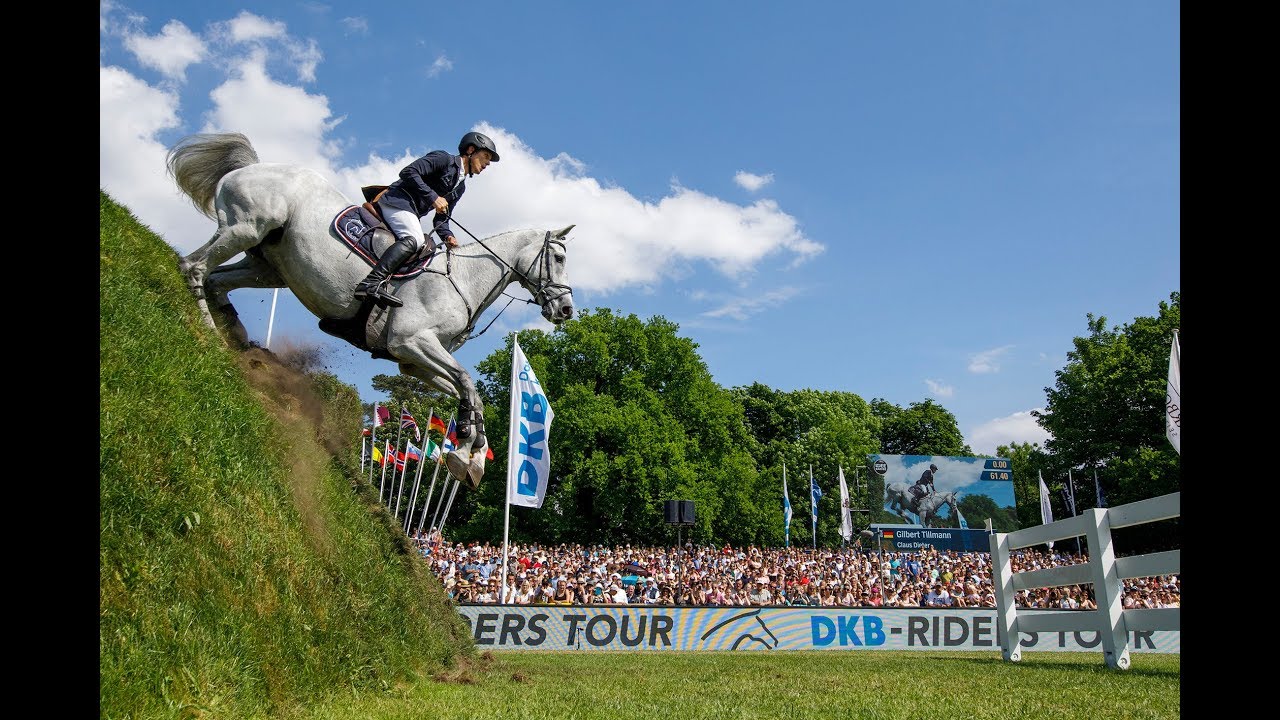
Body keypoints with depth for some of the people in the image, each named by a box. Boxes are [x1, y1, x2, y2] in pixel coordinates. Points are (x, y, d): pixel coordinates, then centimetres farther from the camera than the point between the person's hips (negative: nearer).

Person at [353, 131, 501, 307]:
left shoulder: (460, 187, 22)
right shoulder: (444, 158, -2)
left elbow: (441, 218, 21)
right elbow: (408, 172, -14)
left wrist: (448, 236, 0)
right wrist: (433, 197, -18)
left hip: (412, 214, 10)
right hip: (398, 200, -10)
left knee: (429, 246, -7)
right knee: (415, 239, -30)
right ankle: (372, 284, -45)